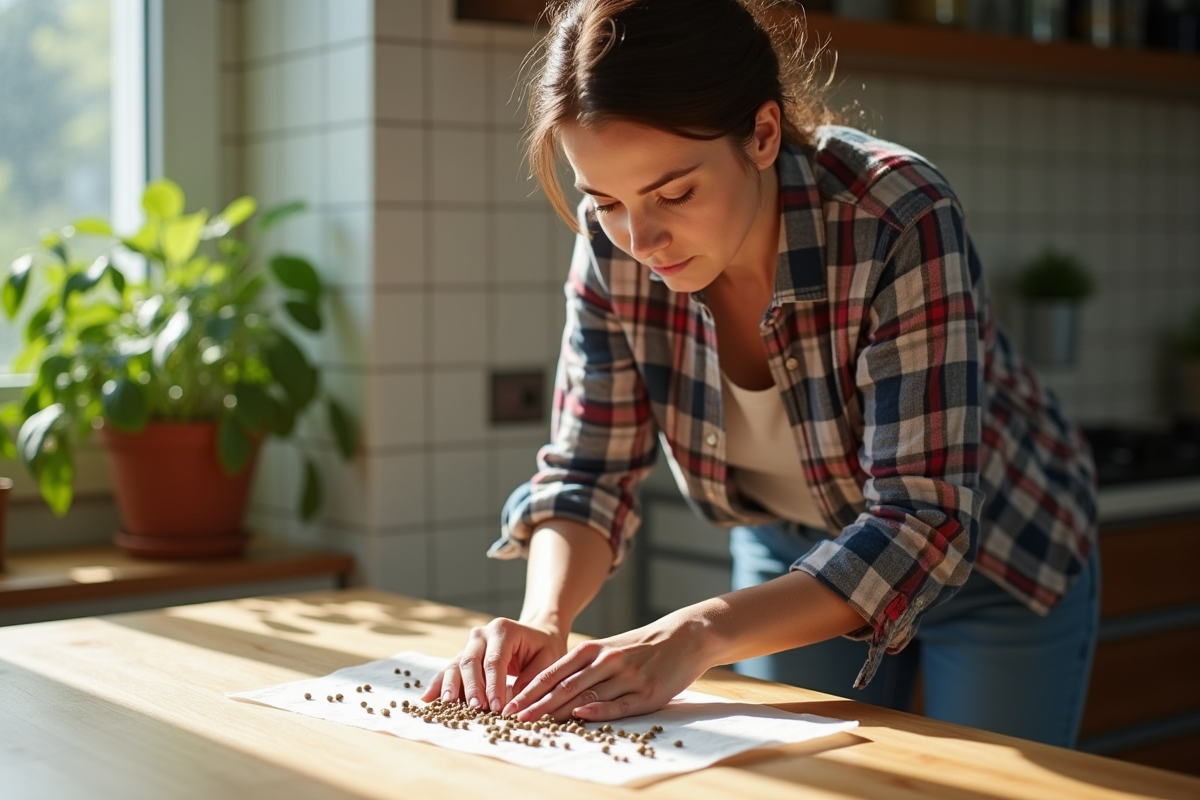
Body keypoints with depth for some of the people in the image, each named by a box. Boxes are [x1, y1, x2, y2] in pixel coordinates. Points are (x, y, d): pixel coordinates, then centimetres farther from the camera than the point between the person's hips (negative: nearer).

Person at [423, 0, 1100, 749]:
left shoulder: (900, 222, -35)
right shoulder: (616, 245, -21)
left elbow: (923, 527, -37)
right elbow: (587, 474, -14)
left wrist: (698, 634, -48)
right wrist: (543, 621, -34)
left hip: (994, 563, -3)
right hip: (793, 560, 4)